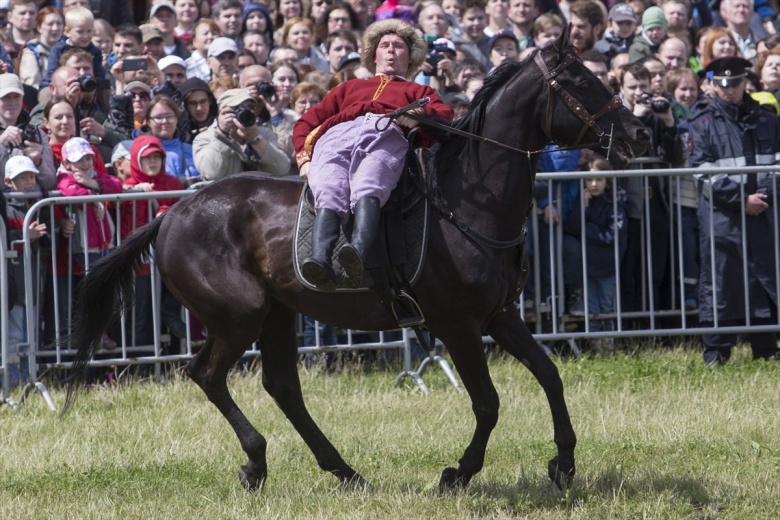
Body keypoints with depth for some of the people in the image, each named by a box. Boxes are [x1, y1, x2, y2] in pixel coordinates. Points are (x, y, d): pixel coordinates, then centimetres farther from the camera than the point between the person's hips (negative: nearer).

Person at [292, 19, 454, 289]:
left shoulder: (420, 93, 40)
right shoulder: (350, 88, 46)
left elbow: (445, 115, 17)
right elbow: (306, 123, 36)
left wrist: (420, 114, -8)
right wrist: (304, 158, 13)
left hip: (387, 135, -2)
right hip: (336, 135, 2)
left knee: (367, 189, -39)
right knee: (328, 196, -34)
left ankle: (358, 252, -66)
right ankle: (320, 261, -58)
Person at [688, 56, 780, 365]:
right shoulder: (704, 123, 3)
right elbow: (703, 173, -5)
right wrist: (741, 199, -12)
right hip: (722, 215, -3)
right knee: (719, 283, -2)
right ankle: (716, 349, 5)